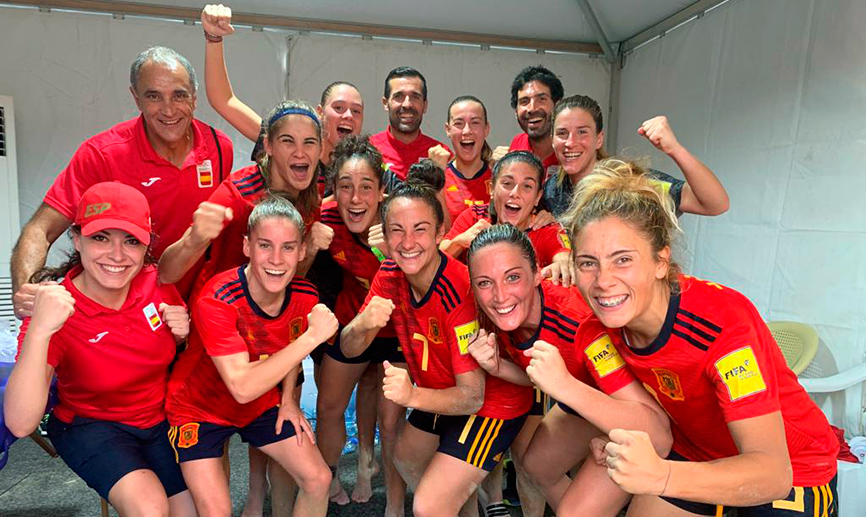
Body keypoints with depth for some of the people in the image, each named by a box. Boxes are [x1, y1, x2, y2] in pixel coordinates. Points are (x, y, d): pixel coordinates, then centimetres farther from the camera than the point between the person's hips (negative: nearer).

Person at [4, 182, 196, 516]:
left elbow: (177, 351, 7)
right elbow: (20, 425, -31)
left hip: (160, 419, 4)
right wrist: (38, 331, -42)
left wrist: (183, 332, -17)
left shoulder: (158, 283, -14)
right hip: (90, 425, -3)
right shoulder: (56, 308, -22)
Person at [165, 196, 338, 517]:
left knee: (318, 480, 3)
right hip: (199, 408, -4)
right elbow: (242, 388, -38)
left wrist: (288, 400, -2)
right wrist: (312, 337, -41)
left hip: (262, 405, 5)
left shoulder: (306, 296, -17)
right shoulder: (217, 300, -33)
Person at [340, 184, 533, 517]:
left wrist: (413, 396, -46)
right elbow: (349, 350, -12)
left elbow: (472, 396, -29)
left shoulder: (459, 292, -32)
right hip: (441, 394, 7)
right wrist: (361, 324, -33)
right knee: (405, 459, 26)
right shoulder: (390, 275, -12)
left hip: (491, 402, -7)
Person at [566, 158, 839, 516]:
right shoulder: (600, 327, -18)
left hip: (791, 471, -4)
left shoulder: (723, 320, -34)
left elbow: (773, 472, -37)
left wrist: (660, 477, -53)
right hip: (694, 454, 4)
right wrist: (617, 444, -25)